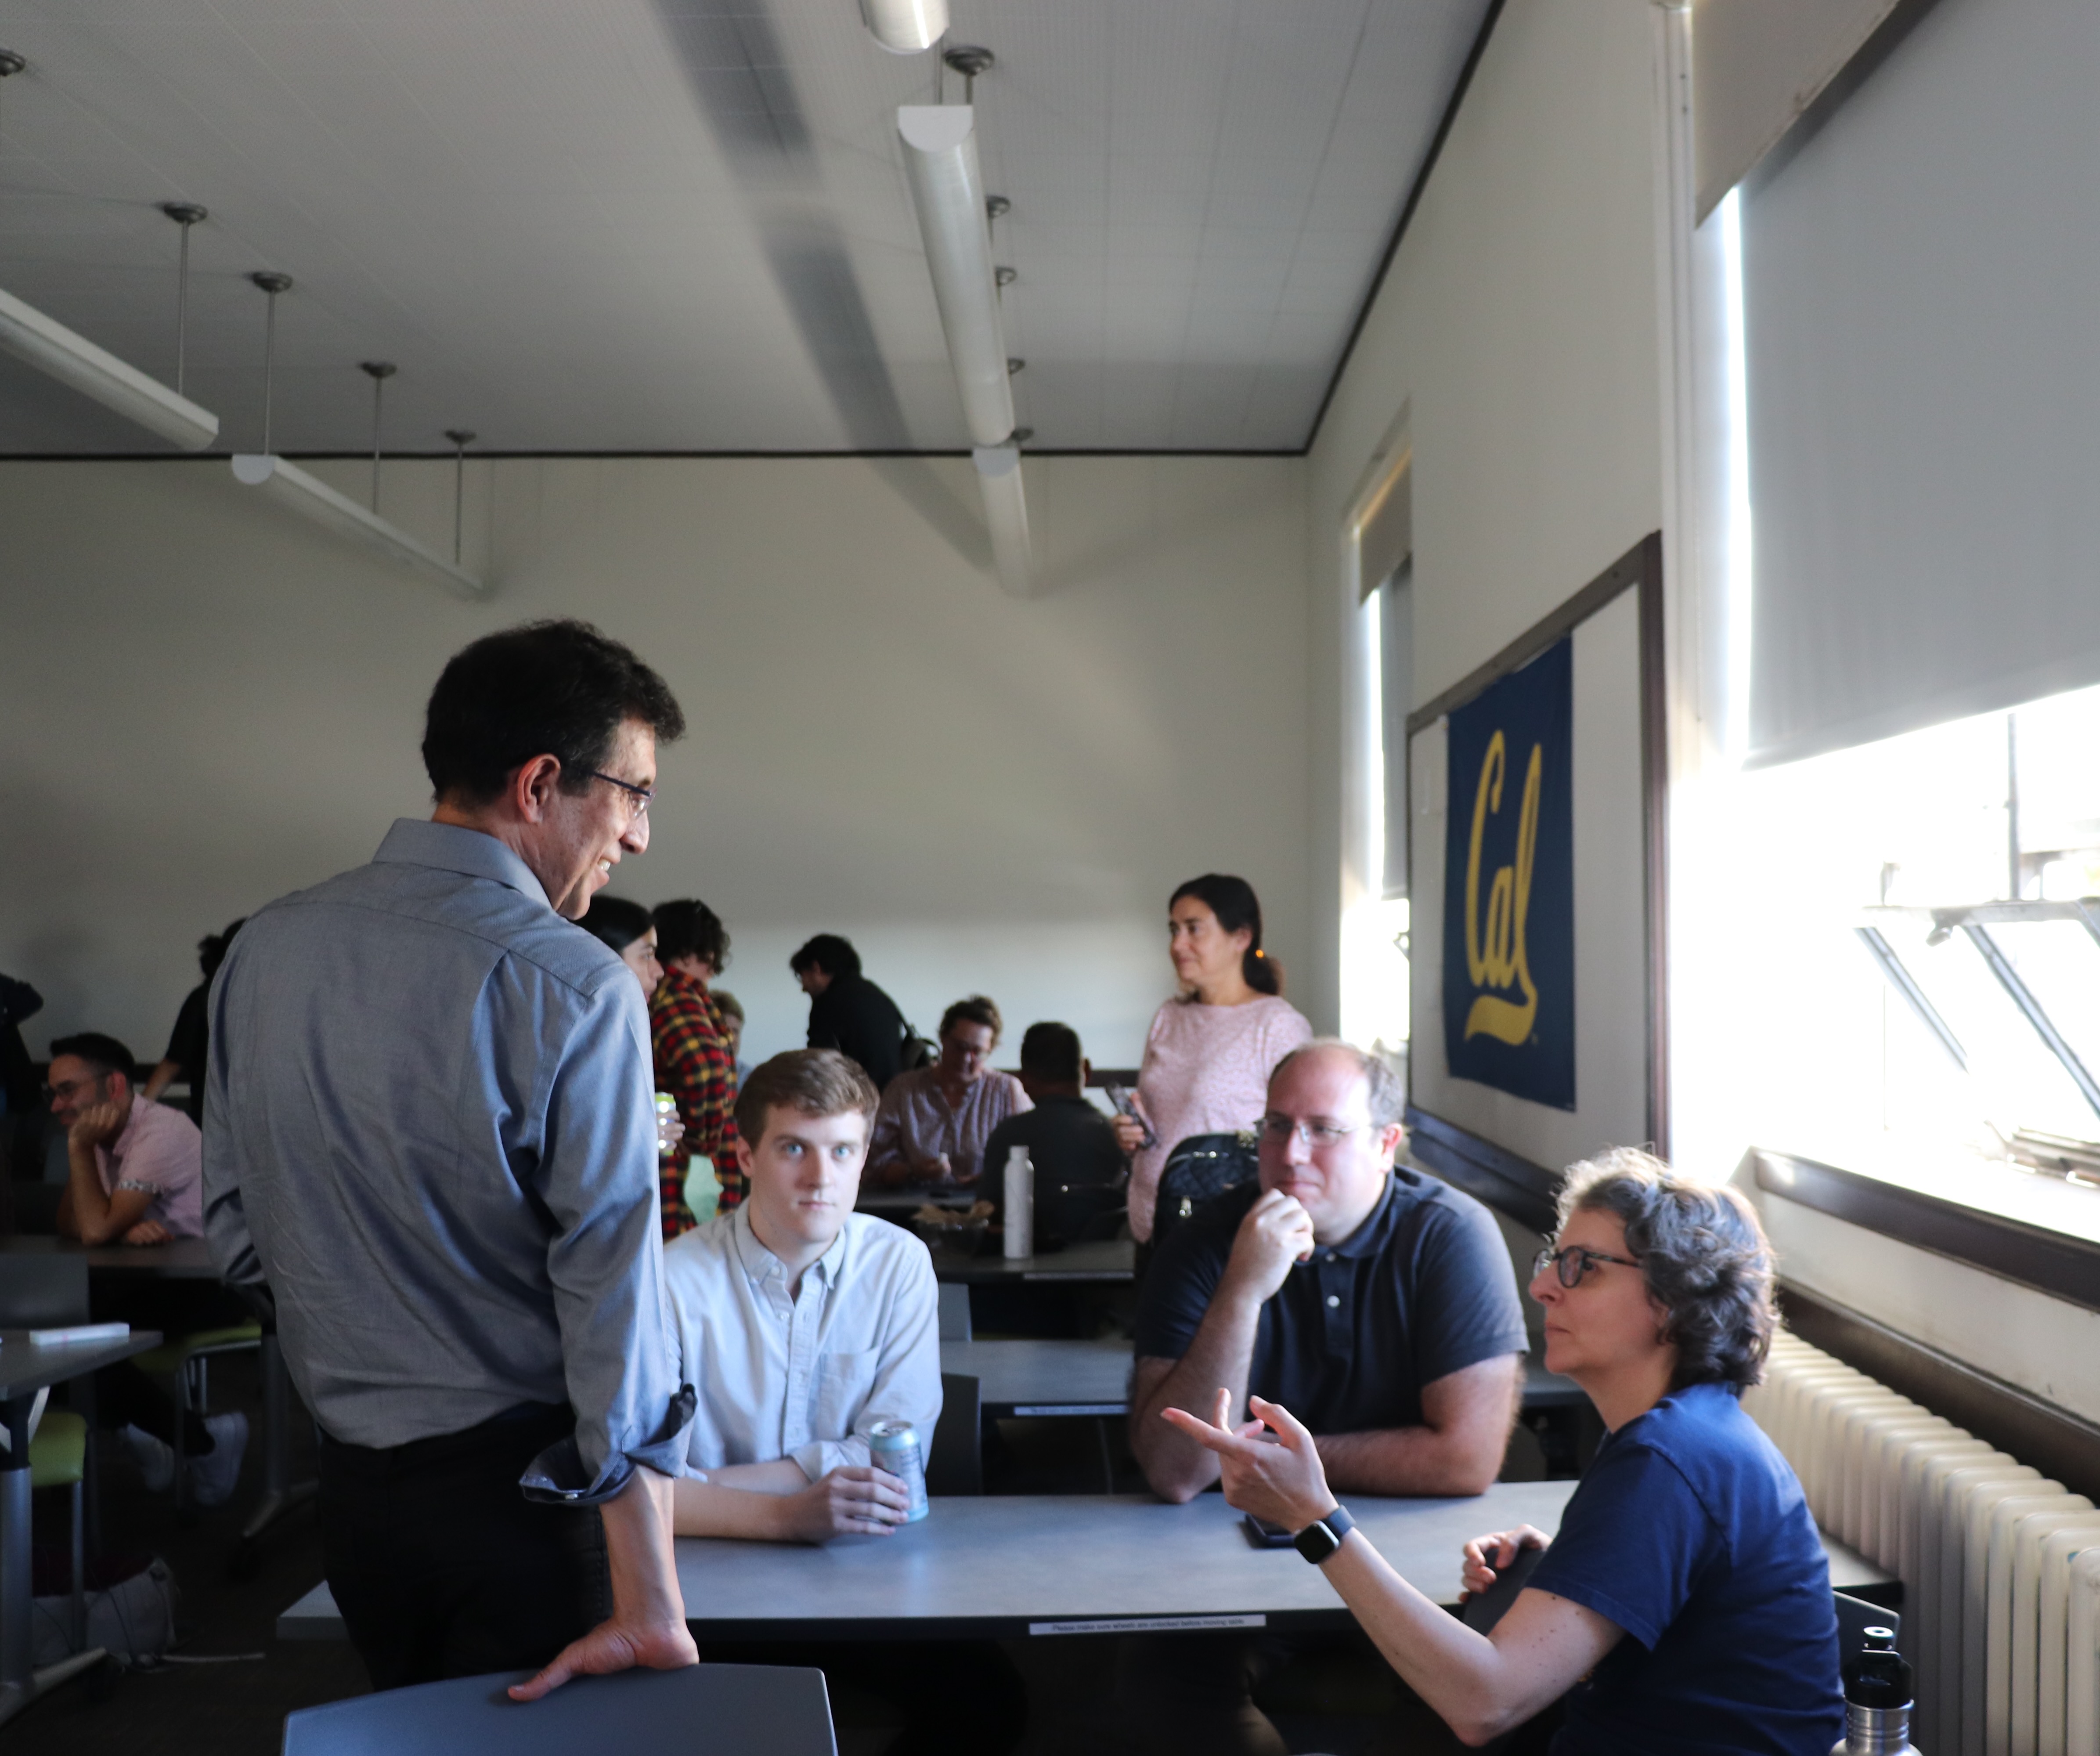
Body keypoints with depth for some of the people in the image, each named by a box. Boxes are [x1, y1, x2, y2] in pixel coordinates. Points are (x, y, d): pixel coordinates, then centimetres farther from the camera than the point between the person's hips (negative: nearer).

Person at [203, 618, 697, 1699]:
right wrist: (651, 1612, -20)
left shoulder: (266, 948, 0)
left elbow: (236, 1235, 8)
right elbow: (614, 1299, -22)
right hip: (519, 1485, -6)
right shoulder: (574, 987, -20)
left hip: (348, 1483, 6)